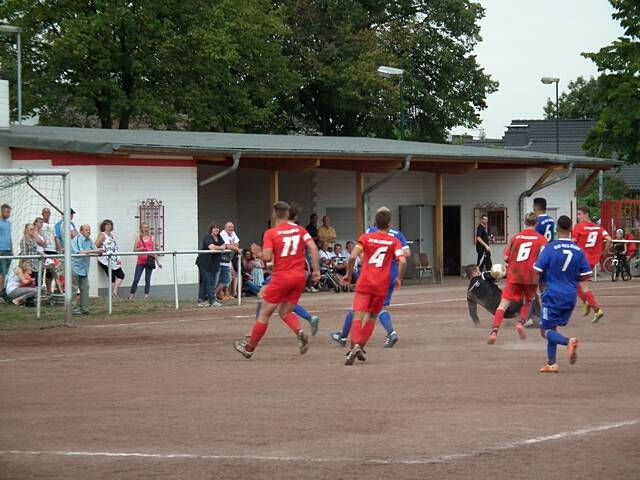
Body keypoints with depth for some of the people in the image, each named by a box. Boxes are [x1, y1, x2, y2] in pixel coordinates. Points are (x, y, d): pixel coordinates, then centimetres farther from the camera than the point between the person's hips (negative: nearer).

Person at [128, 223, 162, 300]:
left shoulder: (151, 238, 9)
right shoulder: (138, 238, 6)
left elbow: (154, 251, 12)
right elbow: (134, 250, 3)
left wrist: (158, 262, 10)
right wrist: (140, 249, -18)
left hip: (149, 261, 1)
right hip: (140, 262, -1)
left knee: (147, 279, 2)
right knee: (136, 279, -4)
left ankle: (146, 296, 4)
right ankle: (131, 296, 2)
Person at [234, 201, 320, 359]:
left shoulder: (271, 233, -5)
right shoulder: (300, 229, 6)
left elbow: (267, 257, -14)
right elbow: (313, 248, -4)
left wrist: (258, 253, 7)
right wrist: (316, 270, -2)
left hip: (281, 278, -4)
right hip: (299, 277, 4)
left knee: (264, 313, 8)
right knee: (285, 311, 17)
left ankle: (249, 348, 17)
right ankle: (300, 332, -12)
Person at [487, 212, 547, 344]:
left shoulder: (515, 237, 7)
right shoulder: (541, 239, 2)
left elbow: (506, 258, 5)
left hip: (514, 275, 0)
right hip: (531, 276, 0)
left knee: (504, 304, -2)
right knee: (528, 302, 24)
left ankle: (494, 331, -17)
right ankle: (521, 323, 0)